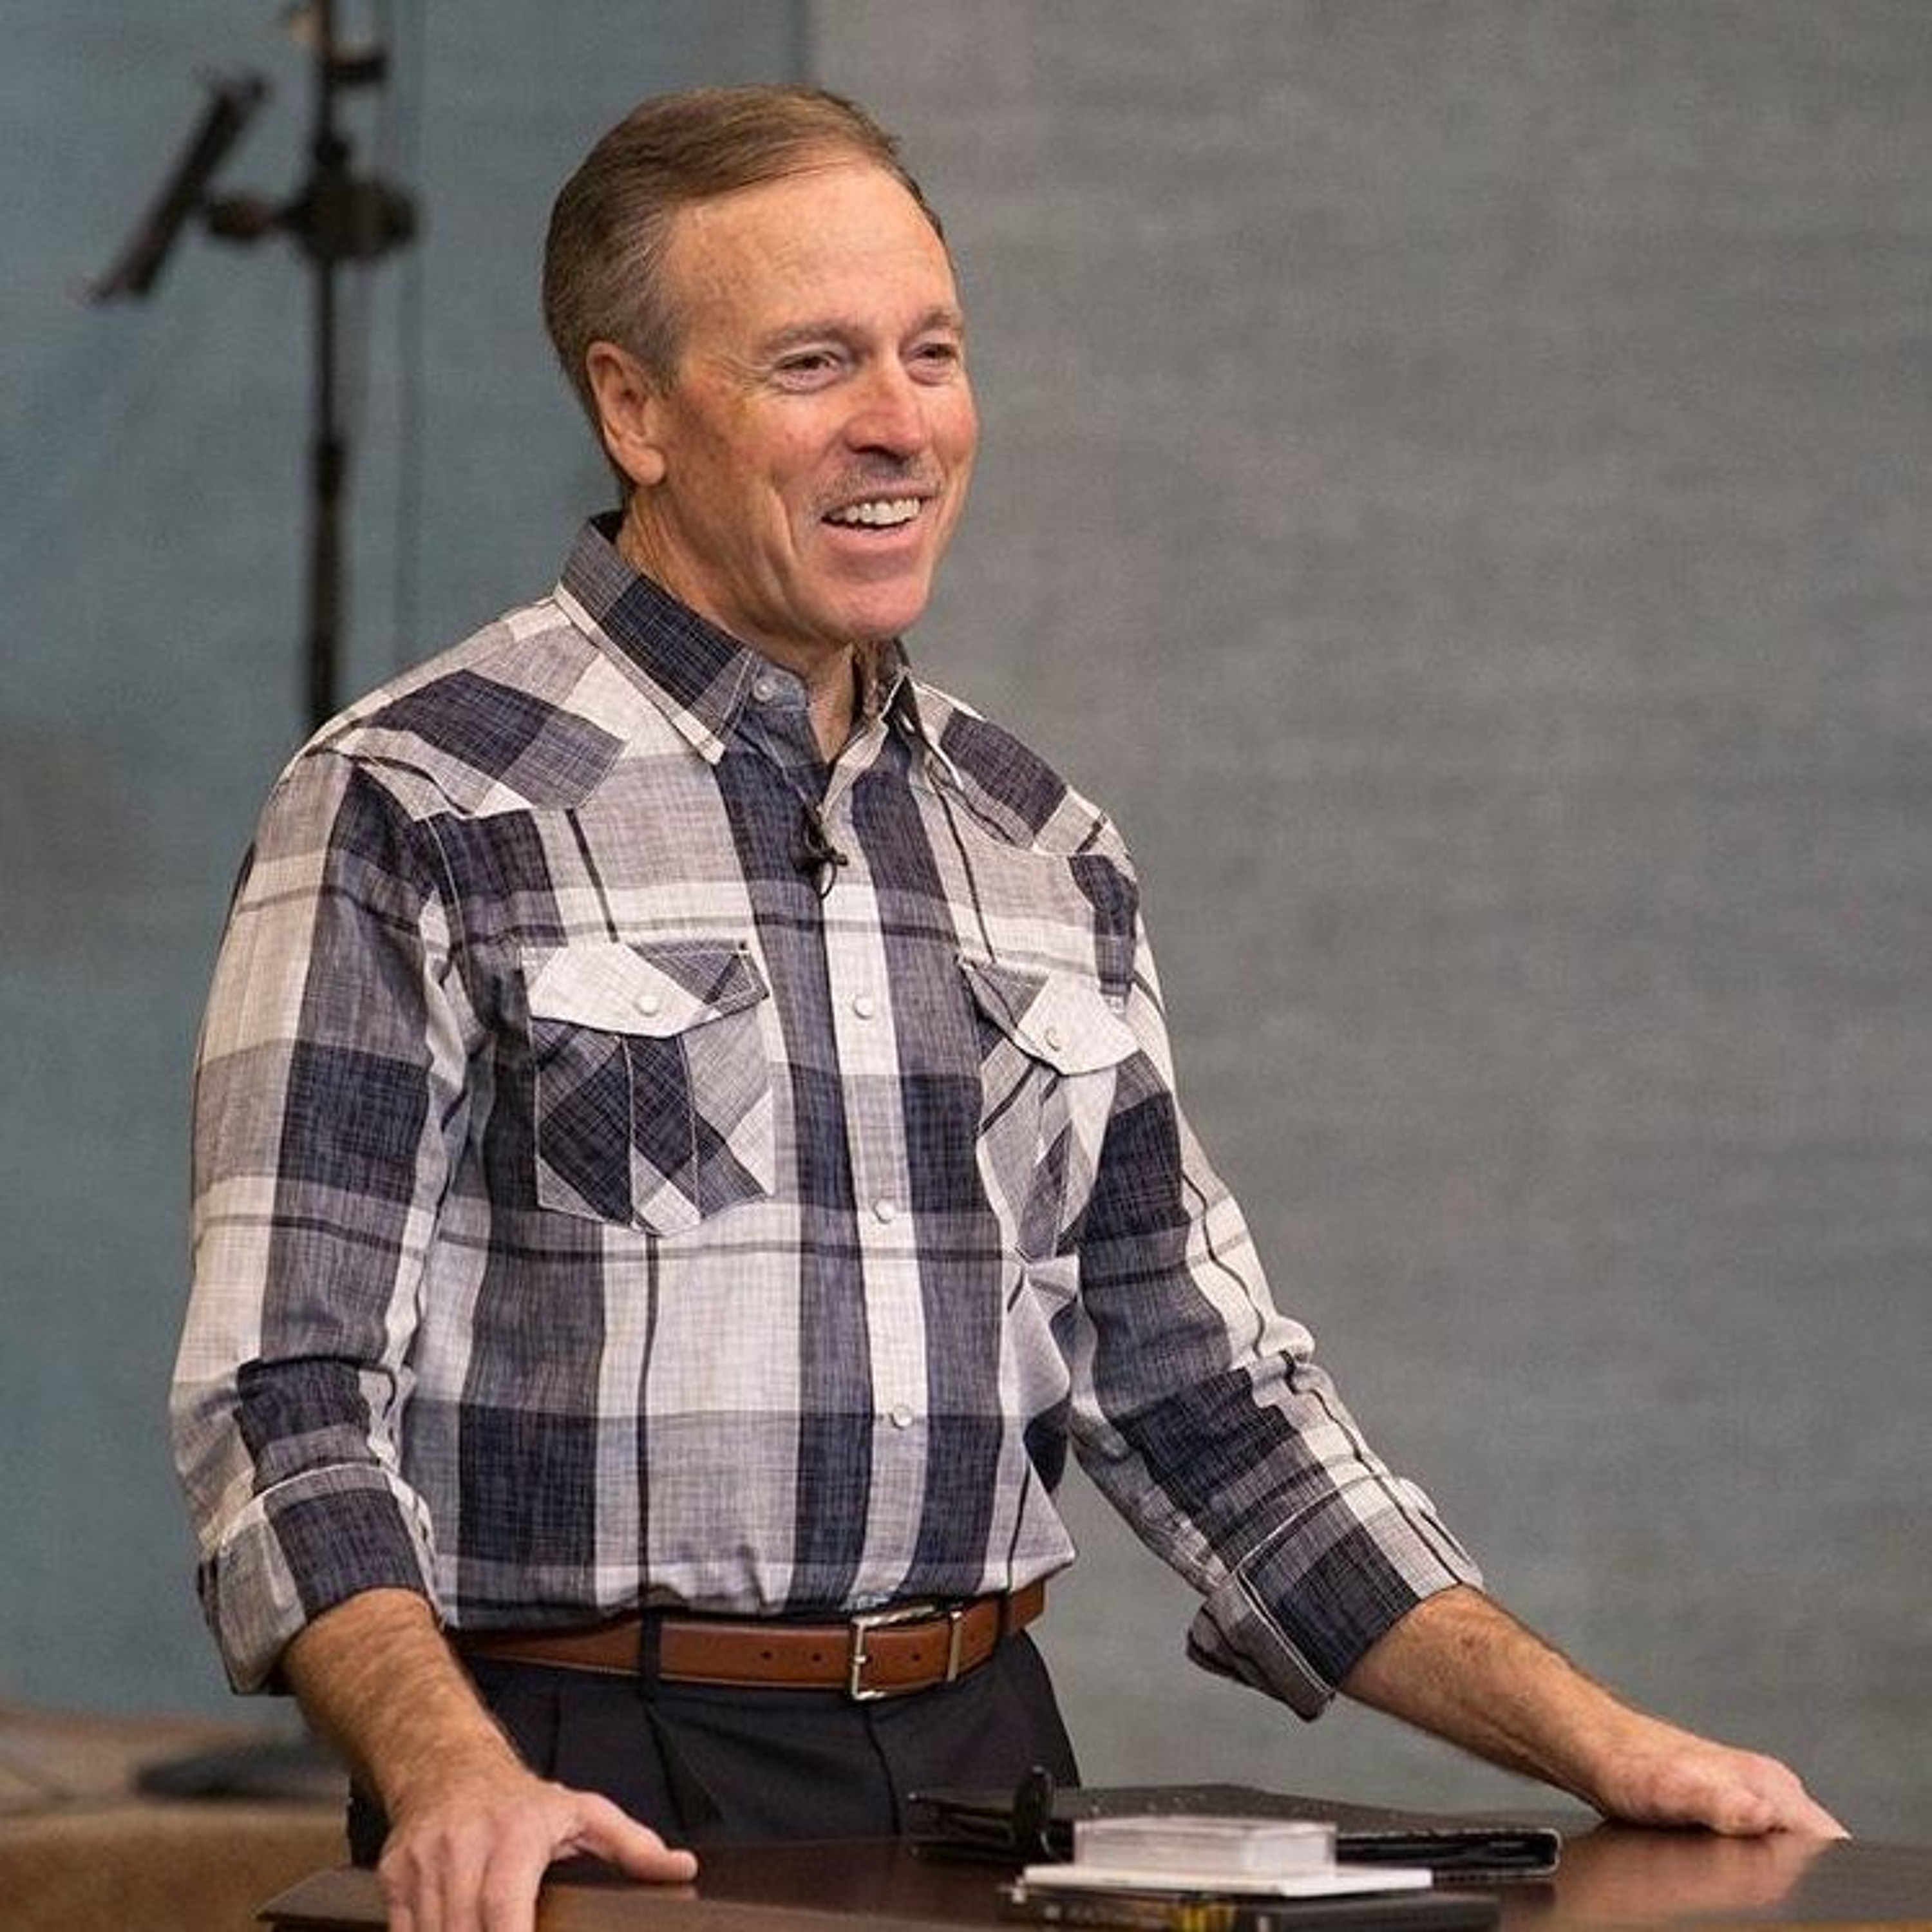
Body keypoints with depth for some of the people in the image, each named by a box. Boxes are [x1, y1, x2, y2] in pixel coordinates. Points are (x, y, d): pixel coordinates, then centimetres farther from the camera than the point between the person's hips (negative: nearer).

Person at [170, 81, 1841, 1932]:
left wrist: (1599, 1743, 10)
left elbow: (1196, 1383, 18)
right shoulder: (408, 813, -2)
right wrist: (454, 1774, -25)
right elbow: (290, 1397, -8)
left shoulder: (1042, 852, 15)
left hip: (981, 1765, 4)